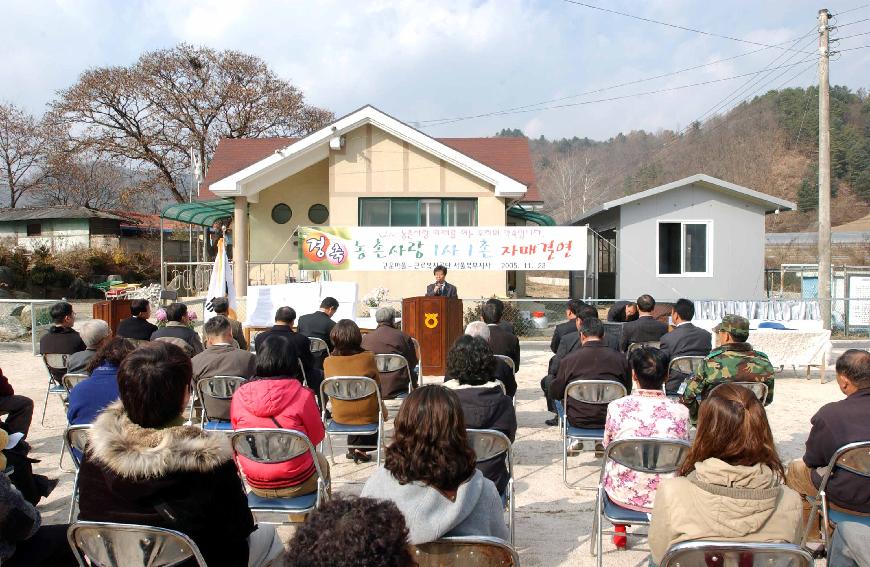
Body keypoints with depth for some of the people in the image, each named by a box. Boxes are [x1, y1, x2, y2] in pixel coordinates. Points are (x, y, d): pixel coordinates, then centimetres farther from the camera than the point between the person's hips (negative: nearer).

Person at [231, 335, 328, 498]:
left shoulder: (239, 396, -9)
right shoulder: (302, 395, -18)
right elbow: (317, 436, -4)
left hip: (256, 486, 3)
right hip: (296, 485, -3)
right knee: (321, 461, 29)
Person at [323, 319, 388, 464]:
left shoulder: (328, 361, -13)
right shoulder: (368, 357, -17)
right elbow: (377, 386, -4)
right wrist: (381, 406, 16)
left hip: (340, 416, 2)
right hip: (367, 416, -2)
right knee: (382, 411, 31)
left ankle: (353, 448, 37)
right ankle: (360, 449, 32)